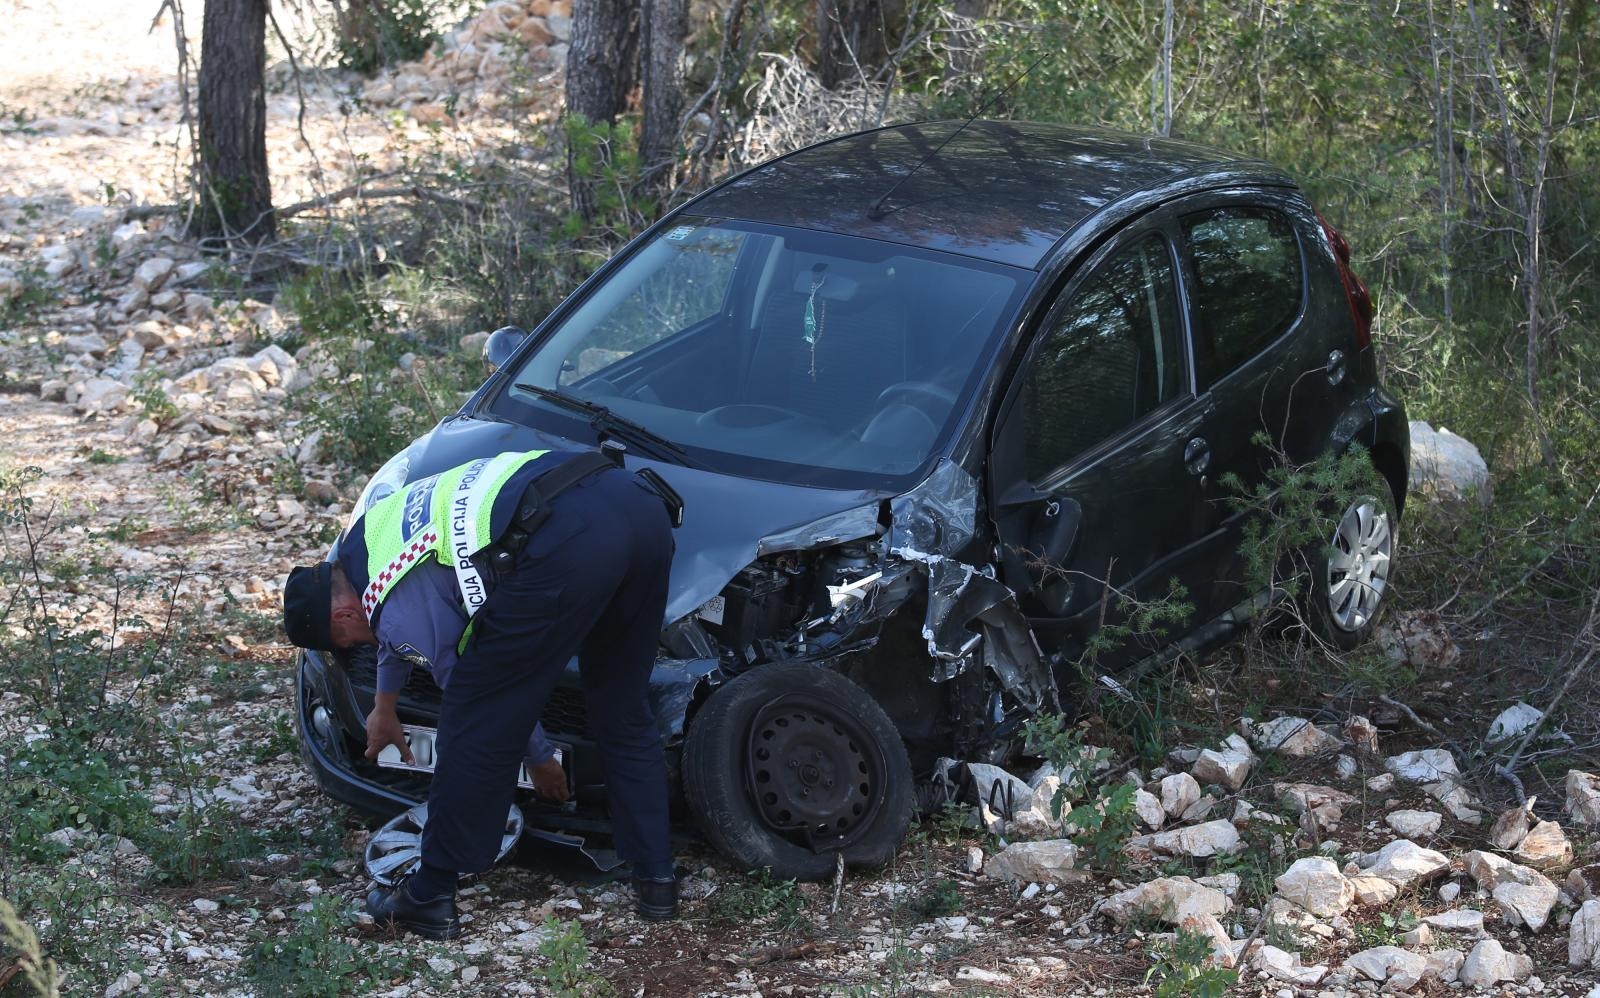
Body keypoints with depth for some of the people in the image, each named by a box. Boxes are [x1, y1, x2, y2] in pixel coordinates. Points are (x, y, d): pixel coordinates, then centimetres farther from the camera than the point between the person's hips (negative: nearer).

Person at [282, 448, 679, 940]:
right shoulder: (379, 519, 34)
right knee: (623, 710, 23)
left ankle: (430, 898, 18)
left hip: (567, 542, -9)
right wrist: (384, 704, 71)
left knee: (474, 719, 7)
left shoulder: (388, 611, 8)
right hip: (642, 507, 9)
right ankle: (656, 880, 26)